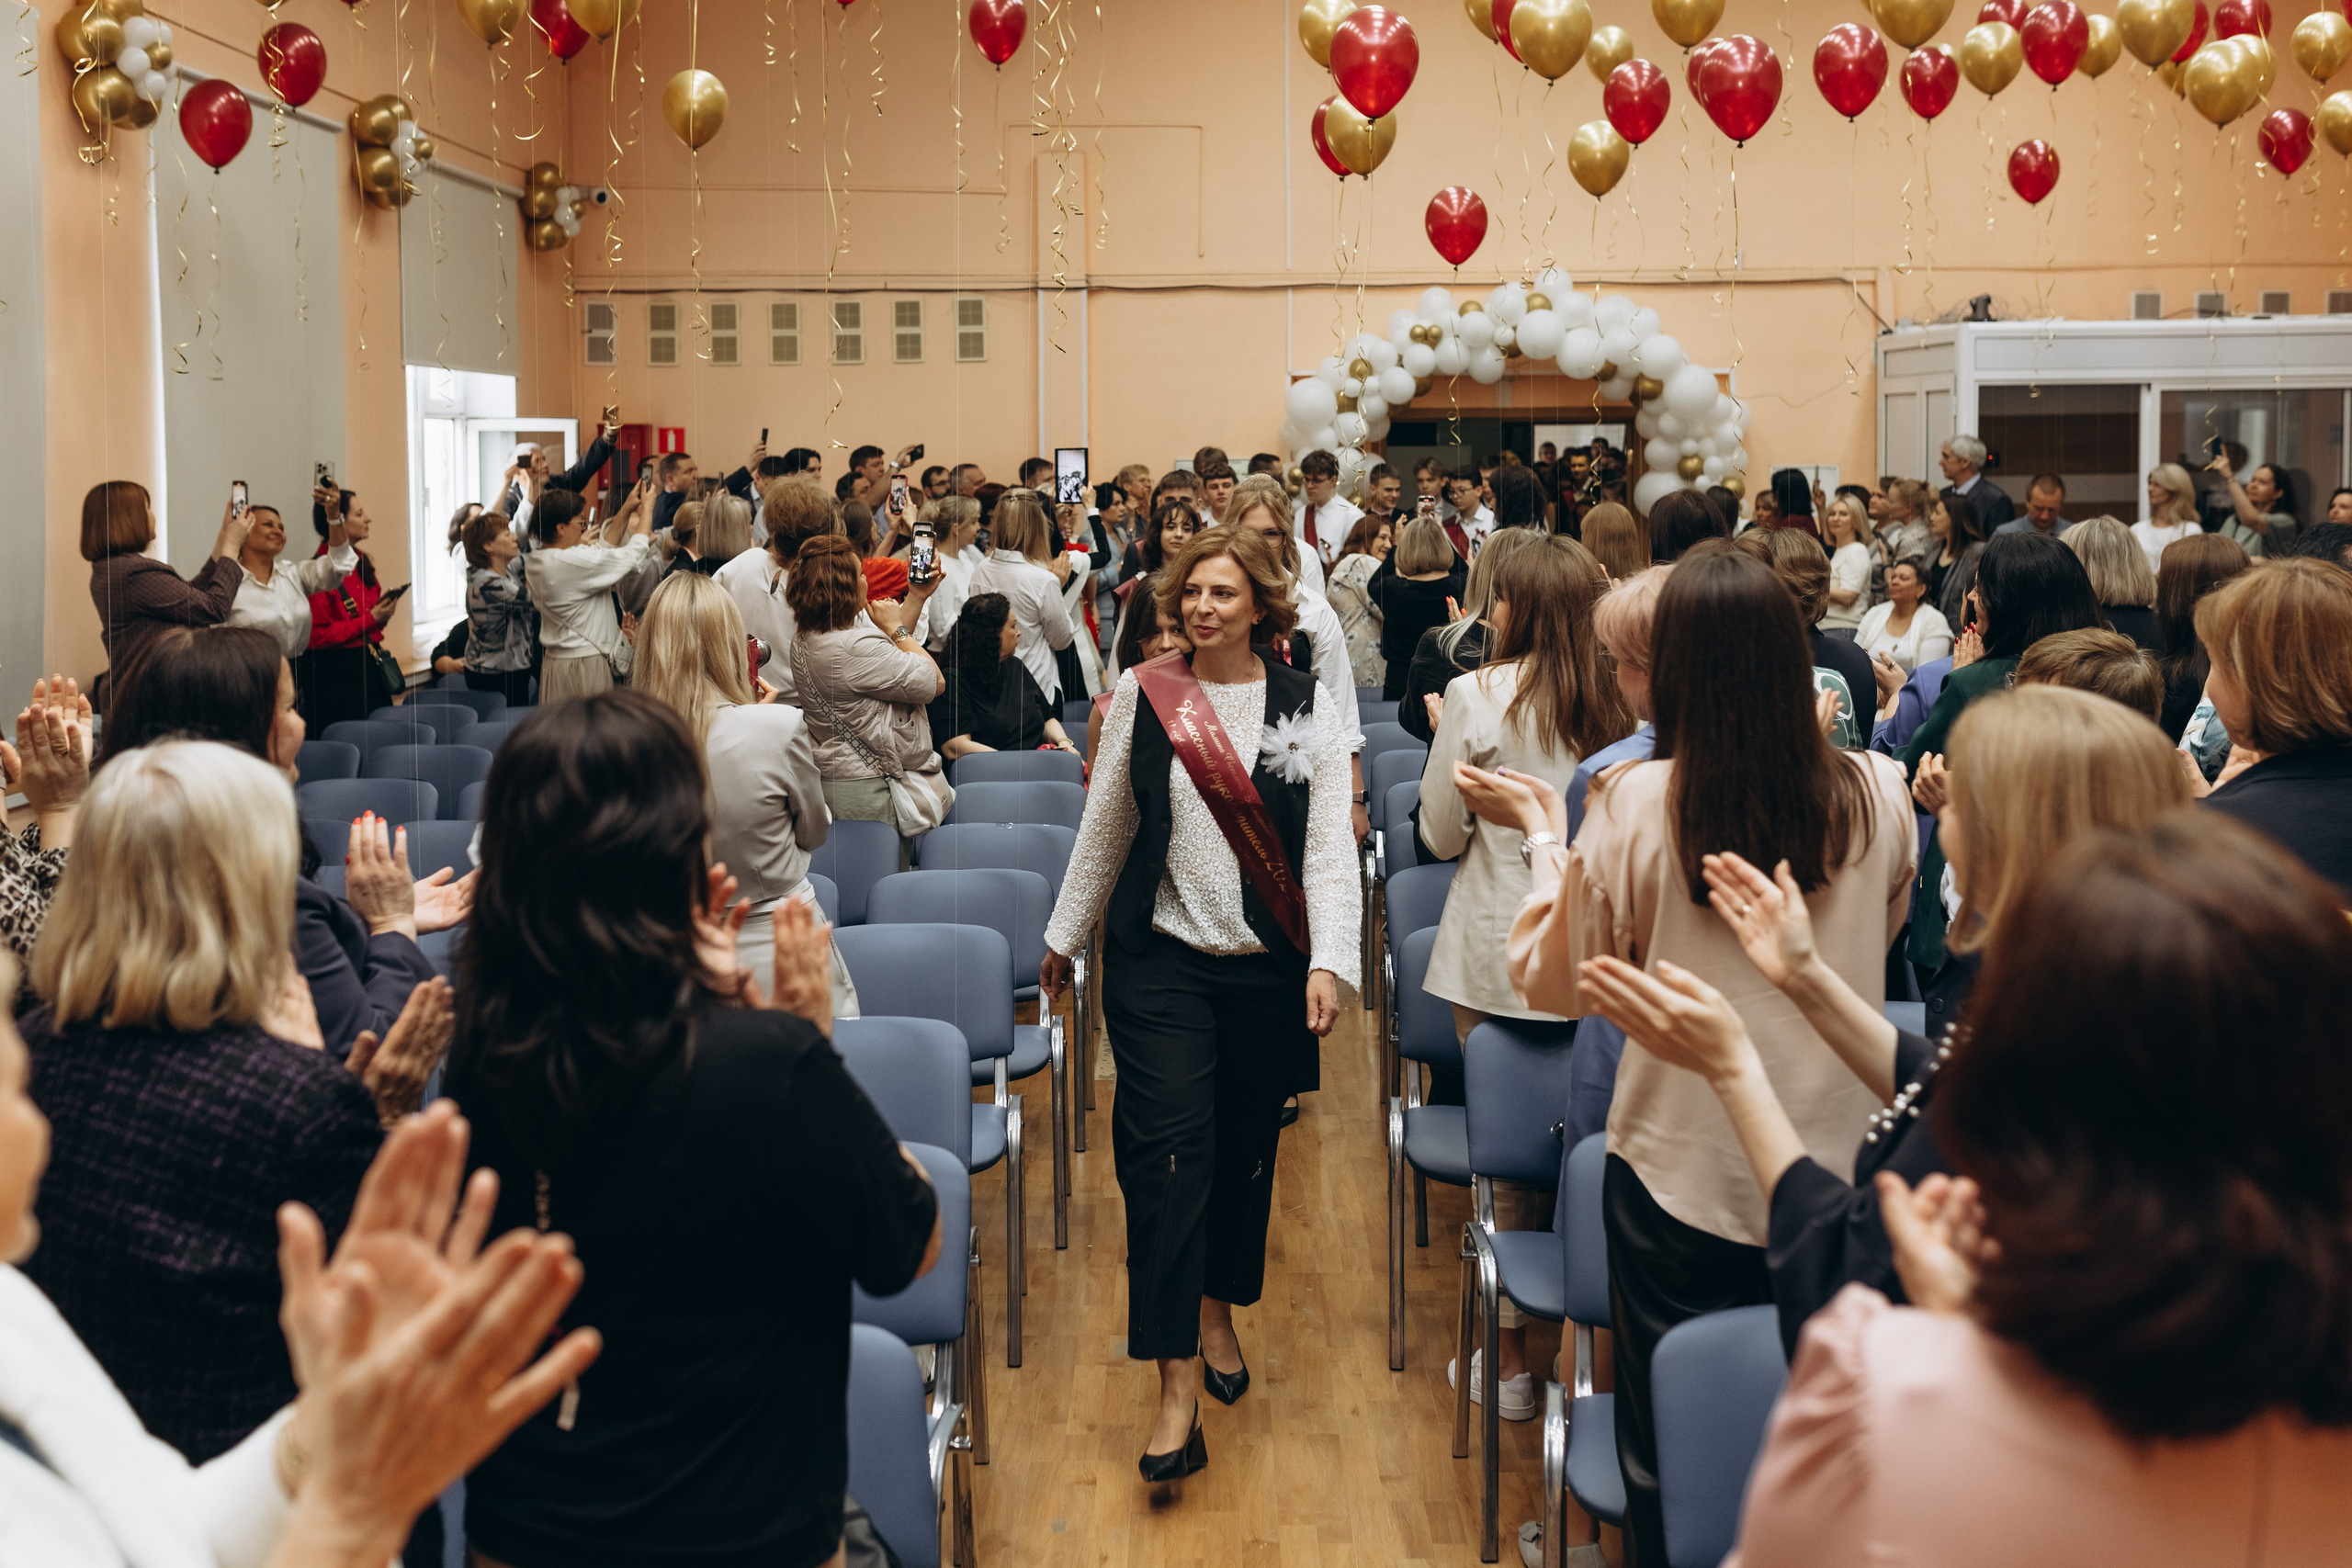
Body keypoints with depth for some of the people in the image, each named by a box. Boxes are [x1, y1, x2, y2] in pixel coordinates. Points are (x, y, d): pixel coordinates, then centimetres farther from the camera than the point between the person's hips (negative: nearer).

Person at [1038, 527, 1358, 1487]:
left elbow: (1329, 843, -2)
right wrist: (1064, 936, 15)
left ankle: (1218, 1310, 35)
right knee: (1167, 1152, -9)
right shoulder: (1141, 694, 1)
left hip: (1267, 970, 1)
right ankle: (1177, 1378, -5)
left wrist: (1330, 962, -13)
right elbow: (1104, 826, 11)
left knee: (1245, 1146, 11)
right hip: (1162, 958, -1)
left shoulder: (1304, 706, 0)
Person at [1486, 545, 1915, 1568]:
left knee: (1669, 1456, 15)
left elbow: (1553, 985, -4)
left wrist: (1542, 833, 5)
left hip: (1682, 1175, -2)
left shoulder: (1635, 804, -15)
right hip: (1839, 1170, 3)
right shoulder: (1875, 795, -7)